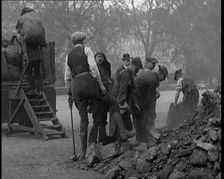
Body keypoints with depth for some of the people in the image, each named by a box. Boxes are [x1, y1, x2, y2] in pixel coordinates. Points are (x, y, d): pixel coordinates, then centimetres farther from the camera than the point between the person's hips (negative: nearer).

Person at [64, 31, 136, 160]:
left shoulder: (68, 56, 19)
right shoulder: (86, 50, 5)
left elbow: (67, 78, 16)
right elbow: (93, 68, -8)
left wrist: (70, 94, 22)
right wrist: (101, 85, -6)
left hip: (76, 87, 5)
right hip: (89, 82, -5)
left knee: (83, 120, 10)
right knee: (113, 102, 13)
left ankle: (83, 152, 7)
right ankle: (122, 132, 3)